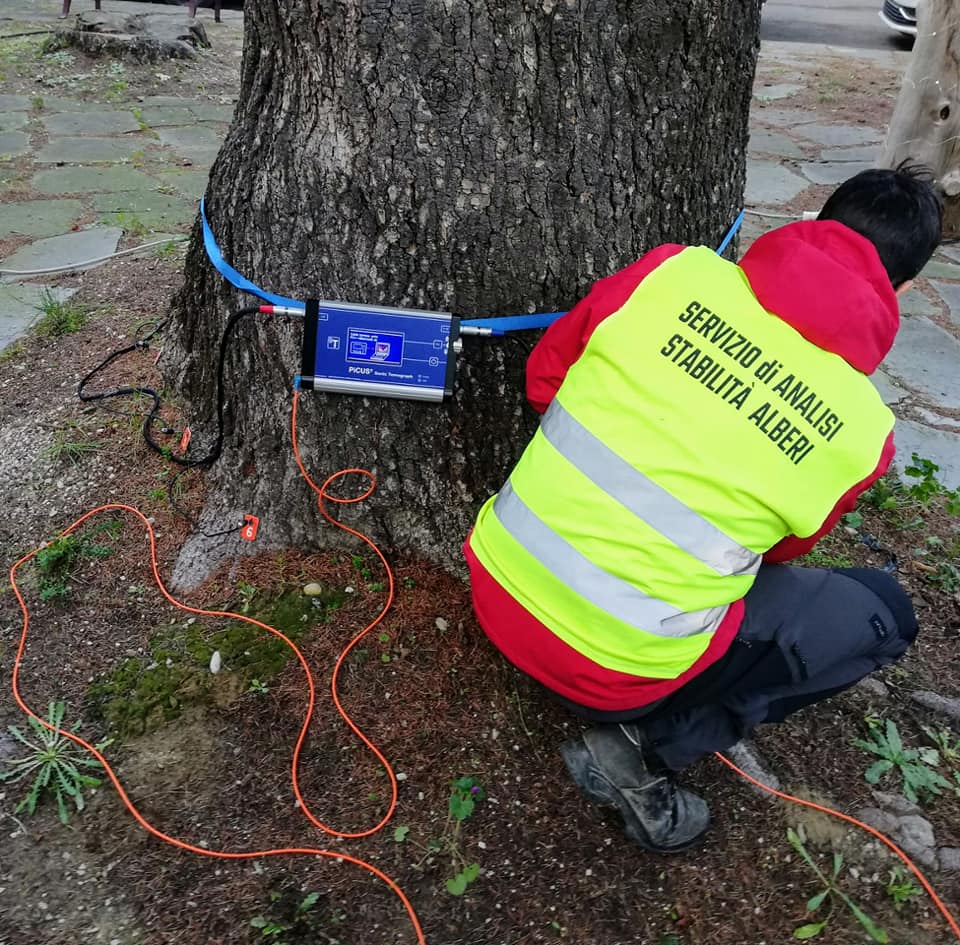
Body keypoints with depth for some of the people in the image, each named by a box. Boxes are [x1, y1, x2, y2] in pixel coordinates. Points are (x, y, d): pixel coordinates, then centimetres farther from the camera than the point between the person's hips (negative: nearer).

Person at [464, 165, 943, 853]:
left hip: (498, 585, 5)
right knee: (883, 614, 12)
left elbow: (544, 377, 7)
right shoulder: (863, 431, -6)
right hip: (612, 666, -4)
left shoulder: (675, 270, -4)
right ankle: (644, 747, 4)